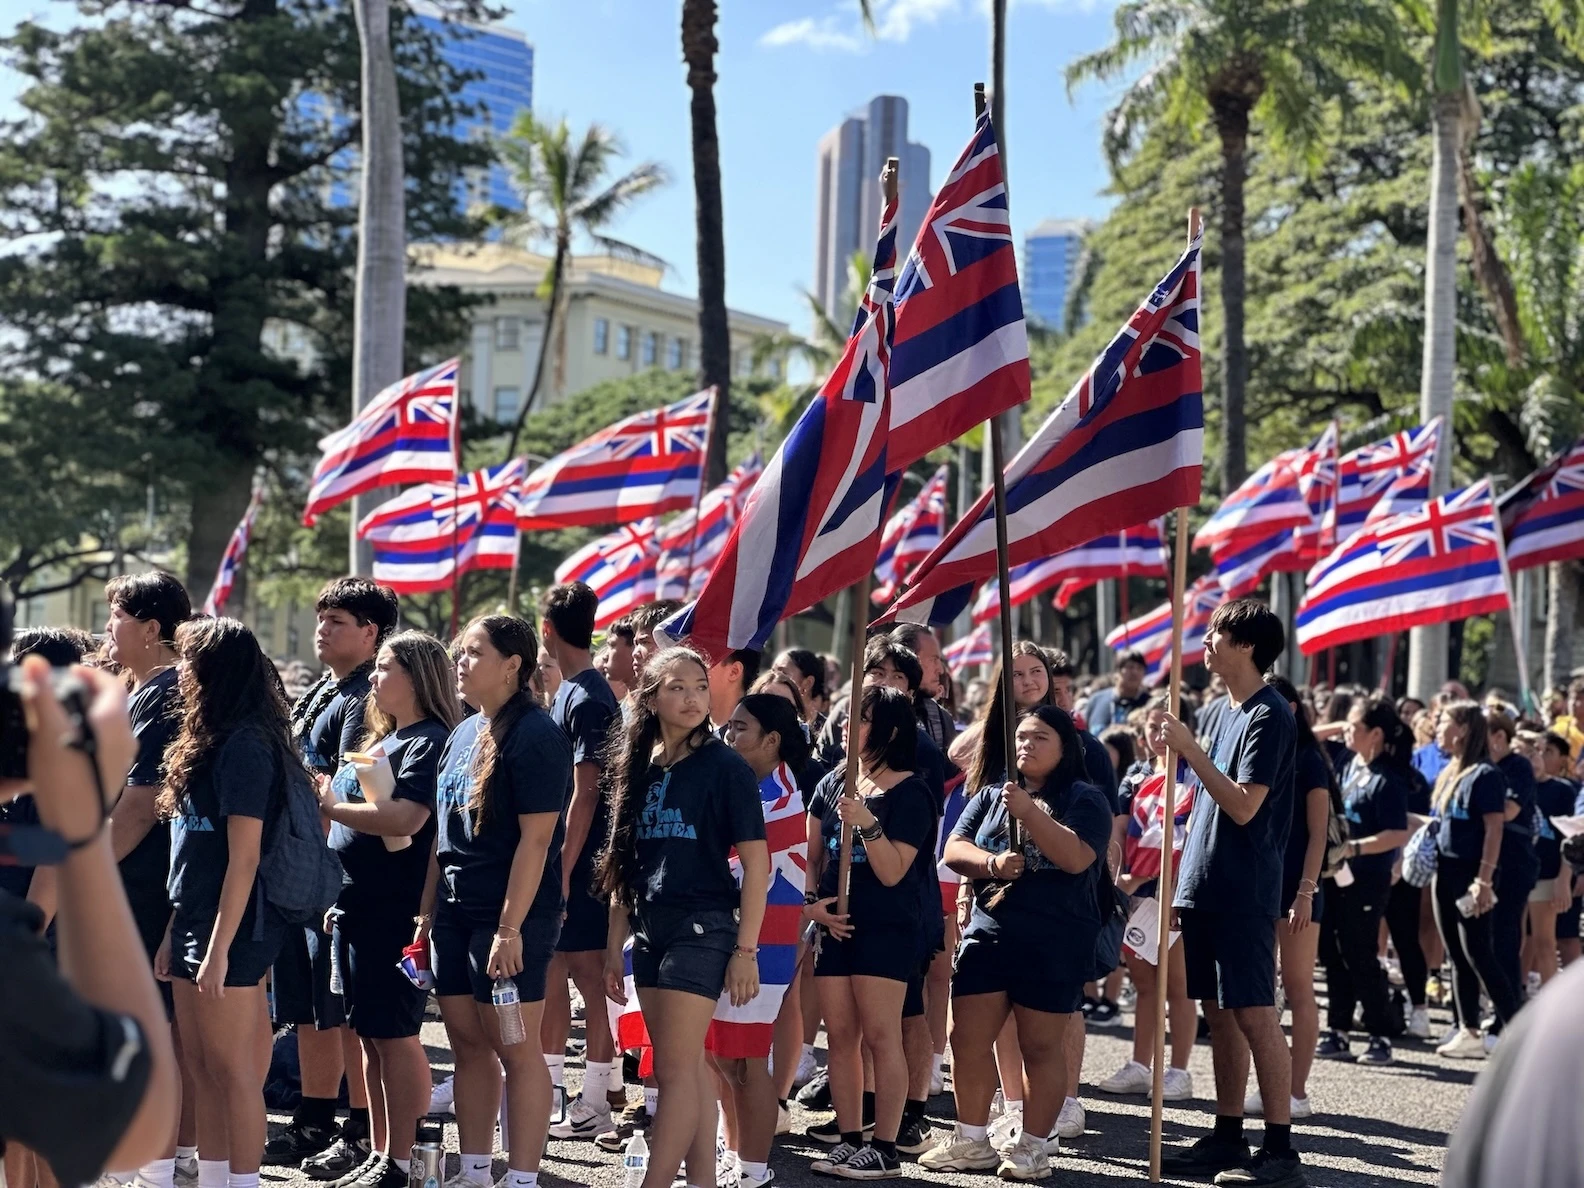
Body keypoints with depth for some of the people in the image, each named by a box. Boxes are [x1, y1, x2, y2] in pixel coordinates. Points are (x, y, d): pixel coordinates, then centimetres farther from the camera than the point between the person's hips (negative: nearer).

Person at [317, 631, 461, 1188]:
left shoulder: (429, 742, -12)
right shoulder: (382, 739, 18)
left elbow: (405, 818, -25)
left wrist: (331, 807, -15)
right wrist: (340, 899, 19)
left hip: (393, 911, -9)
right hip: (356, 906, 9)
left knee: (393, 1035, -4)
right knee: (369, 1036, 12)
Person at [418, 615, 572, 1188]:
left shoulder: (534, 735, -12)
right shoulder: (463, 733, 13)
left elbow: (535, 839, -18)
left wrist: (510, 928, -21)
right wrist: (428, 910, 14)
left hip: (510, 917, -8)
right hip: (455, 913, 8)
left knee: (515, 1051, -2)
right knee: (468, 1045, 12)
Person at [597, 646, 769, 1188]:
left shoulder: (726, 767, -7)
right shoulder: (639, 768, 10)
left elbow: (757, 861, -9)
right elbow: (624, 865, 14)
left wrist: (746, 949, -13)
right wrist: (614, 945, 11)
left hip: (703, 928, -6)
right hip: (650, 930, 6)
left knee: (675, 1069, -7)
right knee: (689, 1067, 10)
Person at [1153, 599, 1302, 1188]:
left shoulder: (1269, 715, -12)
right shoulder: (1228, 710, 15)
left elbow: (1244, 806, -20)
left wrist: (1188, 747, -19)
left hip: (1243, 894, -9)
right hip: (1206, 889, 9)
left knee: (1254, 1014, -7)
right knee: (1219, 1014, 11)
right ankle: (1227, 1138, 17)